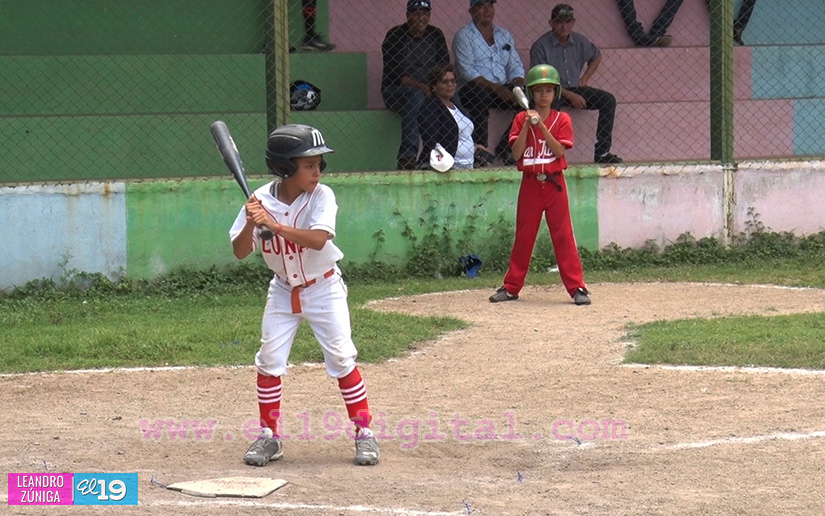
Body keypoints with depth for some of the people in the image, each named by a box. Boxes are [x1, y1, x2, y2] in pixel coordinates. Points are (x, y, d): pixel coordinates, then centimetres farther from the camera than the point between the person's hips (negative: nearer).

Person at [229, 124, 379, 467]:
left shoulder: (322, 196, -18)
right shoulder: (260, 200, -13)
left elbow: (318, 239, -33)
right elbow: (240, 252, -13)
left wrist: (275, 225, -41)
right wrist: (251, 224, -32)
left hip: (323, 288, -2)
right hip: (283, 290, 2)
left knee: (342, 359, -4)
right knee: (269, 361, -1)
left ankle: (364, 433, 6)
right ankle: (269, 436, 11)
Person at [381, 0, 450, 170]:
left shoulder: (436, 35, 9)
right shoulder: (394, 36, -5)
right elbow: (395, 75, -14)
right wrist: (421, 86, -27)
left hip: (430, 91, 4)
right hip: (396, 91, -4)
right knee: (415, 96, -37)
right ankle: (408, 155, -41)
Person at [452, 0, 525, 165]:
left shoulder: (505, 35, 19)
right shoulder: (464, 35, 0)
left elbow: (516, 67, 15)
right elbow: (467, 71, -12)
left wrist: (518, 87, -8)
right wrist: (495, 88, -21)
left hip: (502, 89, 5)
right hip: (472, 90, -5)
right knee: (481, 97, -39)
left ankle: (505, 147, -11)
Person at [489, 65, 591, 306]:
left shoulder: (562, 119, 1)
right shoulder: (521, 119, 3)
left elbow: (559, 150, -11)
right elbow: (516, 153, -6)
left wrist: (541, 126, -18)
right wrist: (527, 125, -15)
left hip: (554, 183, -1)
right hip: (530, 184, 1)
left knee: (563, 235, -3)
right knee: (523, 236, 8)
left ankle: (577, 287, -2)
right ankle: (511, 287, 14)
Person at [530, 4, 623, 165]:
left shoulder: (580, 41, 6)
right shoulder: (541, 46, -11)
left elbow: (596, 56, 28)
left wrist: (585, 77, 10)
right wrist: (569, 95, -19)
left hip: (575, 89, 6)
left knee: (608, 100, -11)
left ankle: (602, 152, -11)